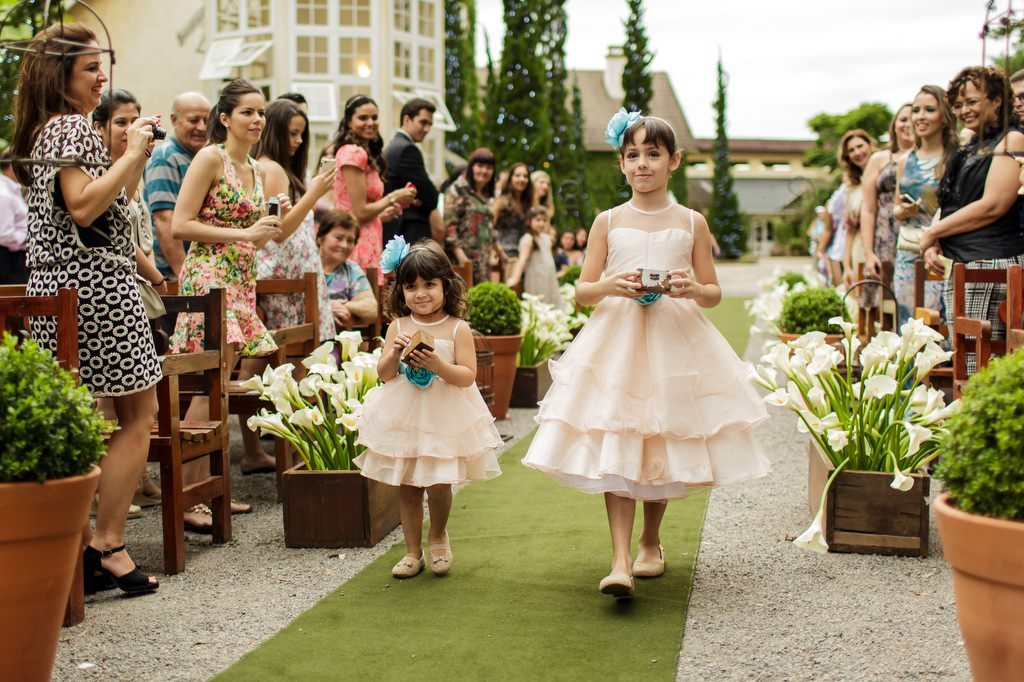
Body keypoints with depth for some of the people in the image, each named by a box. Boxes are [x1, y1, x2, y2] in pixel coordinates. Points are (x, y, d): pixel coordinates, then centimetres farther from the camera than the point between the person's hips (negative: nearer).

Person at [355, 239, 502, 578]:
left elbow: (468, 376, -11)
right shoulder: (398, 326, 1)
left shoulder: (457, 329, -6)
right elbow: (384, 374, 3)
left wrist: (438, 365, -25)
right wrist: (395, 354, -16)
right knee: (407, 486, 9)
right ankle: (413, 551, 23)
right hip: (403, 418, 3)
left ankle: (438, 536, 23)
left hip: (445, 419, -3)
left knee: (438, 484, -7)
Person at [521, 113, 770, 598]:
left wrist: (692, 288, -14)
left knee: (665, 447, 8)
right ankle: (620, 562, -15)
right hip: (617, 341, -1)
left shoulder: (692, 222, 5)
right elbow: (582, 291, 5)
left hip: (675, 343, 1)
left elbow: (714, 295, 7)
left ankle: (650, 541, 30)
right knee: (615, 450, -11)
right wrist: (609, 286, -15)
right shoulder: (608, 222, 5)